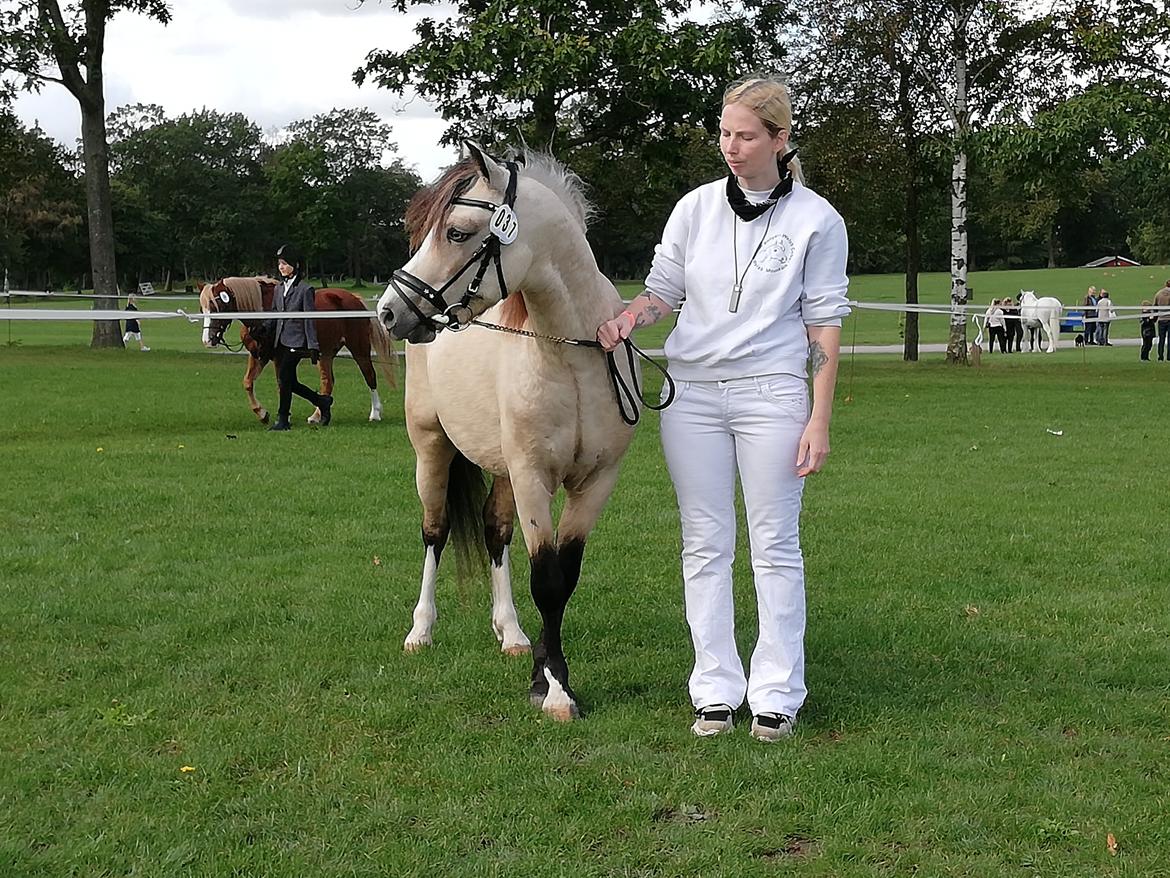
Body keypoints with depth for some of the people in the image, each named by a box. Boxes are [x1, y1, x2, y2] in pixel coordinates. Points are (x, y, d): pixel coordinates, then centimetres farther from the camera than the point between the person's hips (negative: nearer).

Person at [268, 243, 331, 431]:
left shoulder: (305, 289, -8)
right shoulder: (279, 289, 12)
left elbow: (309, 320, -10)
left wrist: (312, 346, -13)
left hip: (296, 341, -7)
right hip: (281, 341, 7)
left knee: (284, 378, -11)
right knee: (289, 382, 7)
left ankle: (283, 419, -2)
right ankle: (322, 402, 25)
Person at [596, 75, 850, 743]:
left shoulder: (816, 219, -2)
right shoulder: (697, 207, 6)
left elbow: (824, 325, -2)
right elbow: (664, 288, 11)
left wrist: (820, 421, -7)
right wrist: (630, 317, -12)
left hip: (771, 393, -3)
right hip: (693, 392, 3)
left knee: (775, 544, 2)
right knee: (706, 544, 6)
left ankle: (778, 695, 11)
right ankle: (716, 691, 14)